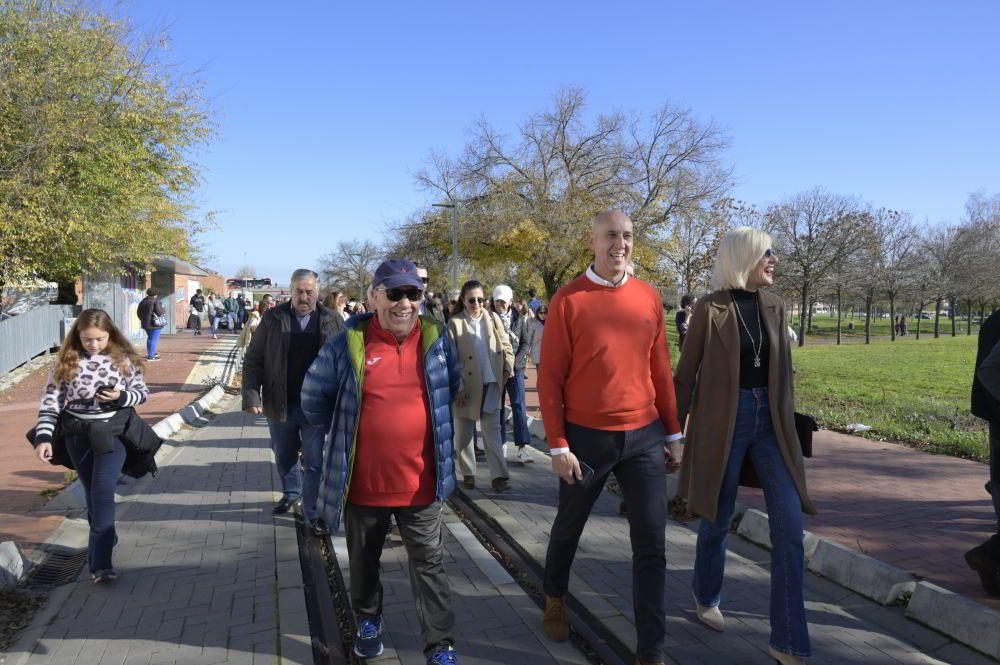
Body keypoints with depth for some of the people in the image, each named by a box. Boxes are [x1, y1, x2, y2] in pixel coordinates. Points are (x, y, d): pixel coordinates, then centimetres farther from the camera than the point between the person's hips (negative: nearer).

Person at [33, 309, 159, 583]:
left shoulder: (123, 359, -5)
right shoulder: (67, 362, -3)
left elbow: (142, 392, 3)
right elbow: (51, 401, -3)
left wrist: (121, 397, -18)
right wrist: (43, 436, -12)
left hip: (114, 433, -2)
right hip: (78, 435, 2)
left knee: (103, 493, -10)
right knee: (92, 493, 14)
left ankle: (100, 563, -11)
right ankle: (106, 538, 37)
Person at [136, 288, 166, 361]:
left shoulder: (143, 301, 10)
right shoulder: (155, 301, -11)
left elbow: (138, 312, 14)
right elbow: (159, 311, -19)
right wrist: (164, 310, 2)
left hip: (145, 323, 8)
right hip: (155, 323, -8)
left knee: (150, 338, 22)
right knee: (154, 339, -5)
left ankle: (151, 353, 30)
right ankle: (151, 357, -8)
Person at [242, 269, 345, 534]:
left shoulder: (333, 321, -3)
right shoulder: (272, 319, -2)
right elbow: (253, 360, 0)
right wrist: (251, 396, -11)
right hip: (280, 405, 2)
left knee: (313, 462, 3)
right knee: (284, 457, 20)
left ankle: (313, 512, 15)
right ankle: (291, 493, 44)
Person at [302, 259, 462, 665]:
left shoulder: (436, 339, -2)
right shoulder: (349, 343, -9)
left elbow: (453, 386, 16)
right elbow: (314, 397, 3)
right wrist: (346, 435, 7)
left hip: (420, 481, 1)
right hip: (364, 482, 0)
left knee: (429, 564, 8)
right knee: (364, 561, 19)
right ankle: (368, 622, 43)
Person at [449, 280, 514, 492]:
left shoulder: (493, 318, 4)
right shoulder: (455, 323, -6)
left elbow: (506, 346, 11)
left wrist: (507, 370, -1)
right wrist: (458, 388, -13)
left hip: (491, 385, 2)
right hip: (466, 387, -2)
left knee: (493, 431, 2)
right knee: (464, 433, 9)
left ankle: (498, 476, 2)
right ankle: (468, 473, 23)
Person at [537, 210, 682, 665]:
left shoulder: (649, 297, 4)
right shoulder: (567, 300, -8)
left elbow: (660, 368, 9)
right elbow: (550, 376, -7)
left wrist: (672, 432, 10)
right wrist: (557, 444, -10)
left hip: (644, 437, 3)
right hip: (586, 437, -2)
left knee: (651, 545, 2)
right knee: (569, 527, 18)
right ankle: (554, 599, 46)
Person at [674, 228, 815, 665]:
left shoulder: (775, 306, 7)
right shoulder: (710, 309, -8)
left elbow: (784, 369, 14)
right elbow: (686, 374, -4)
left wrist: (788, 421, 16)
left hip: (770, 421, 5)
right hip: (723, 421, -4)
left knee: (790, 525, -3)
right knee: (718, 518, 11)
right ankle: (706, 599, 39)